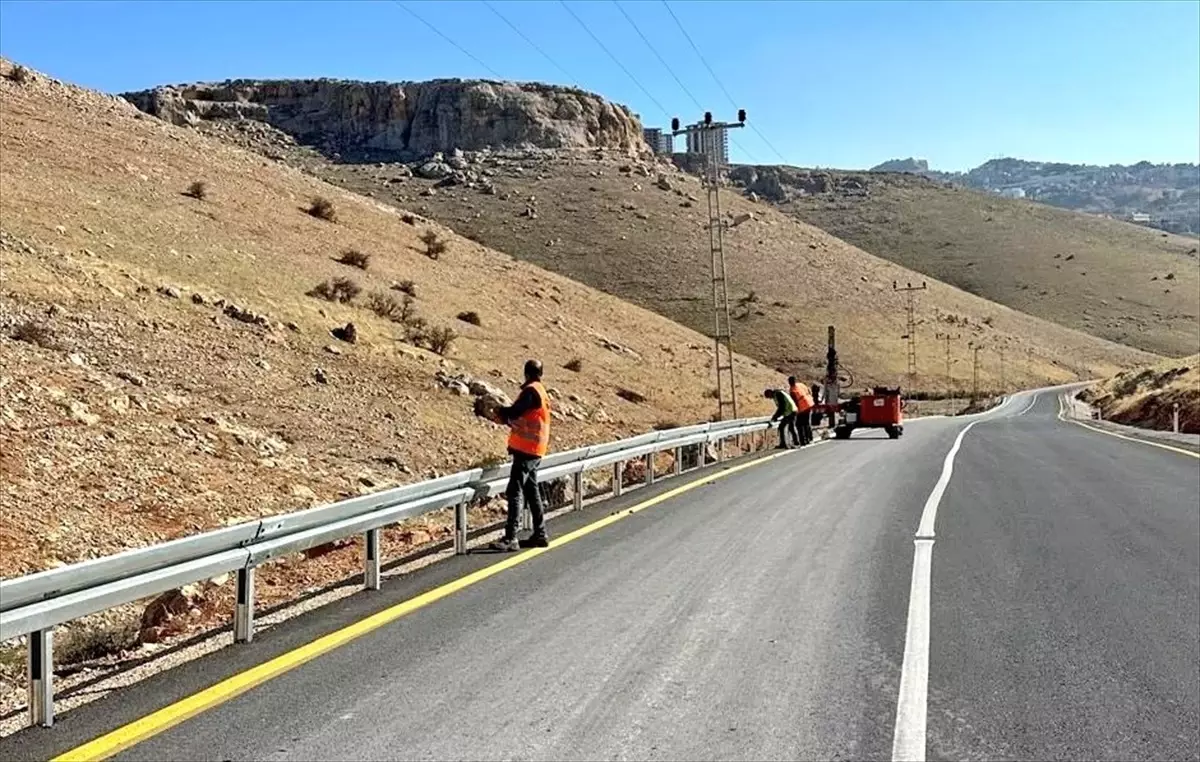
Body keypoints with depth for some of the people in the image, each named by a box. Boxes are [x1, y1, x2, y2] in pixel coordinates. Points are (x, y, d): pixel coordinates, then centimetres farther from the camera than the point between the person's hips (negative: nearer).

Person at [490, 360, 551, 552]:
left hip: (526, 449, -10)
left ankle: (510, 538, -16)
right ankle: (540, 535, 21)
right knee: (531, 492, 16)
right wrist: (507, 416, 3)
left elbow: (513, 412, -18)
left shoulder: (531, 391, -13)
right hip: (534, 450, 10)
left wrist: (500, 411, 2)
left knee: (514, 492, -12)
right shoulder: (541, 392, 17)